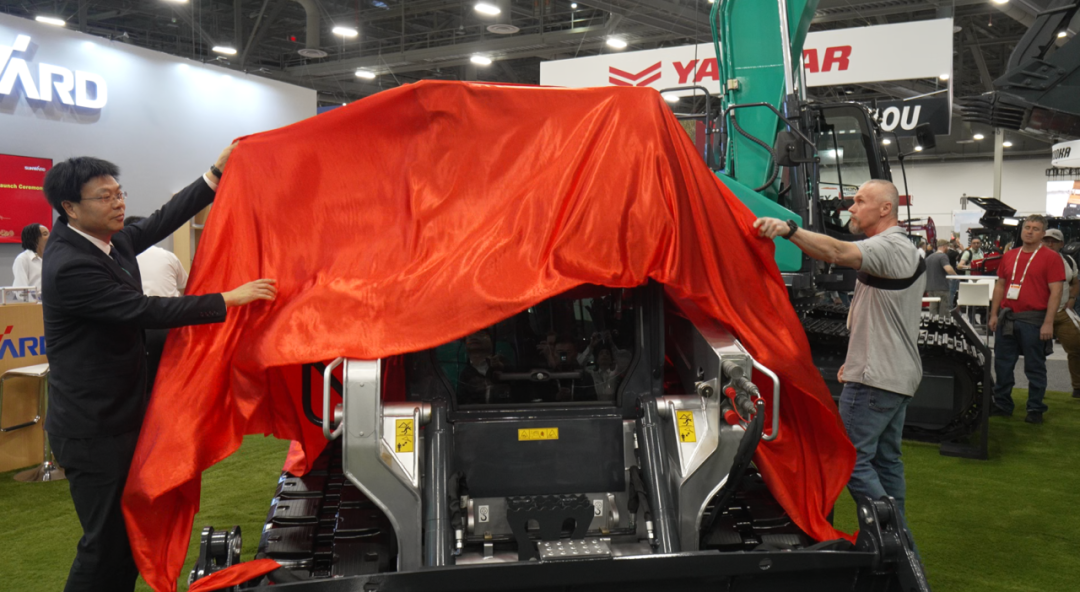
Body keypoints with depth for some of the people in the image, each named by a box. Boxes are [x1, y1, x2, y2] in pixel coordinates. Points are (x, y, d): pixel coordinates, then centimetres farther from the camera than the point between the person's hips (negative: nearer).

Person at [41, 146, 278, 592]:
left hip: (120, 418, 9)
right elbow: (148, 311, -25)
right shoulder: (70, 266, -22)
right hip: (94, 430, -9)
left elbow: (161, 222, 14)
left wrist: (216, 173, 11)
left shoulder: (112, 240, 5)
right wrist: (229, 299, -23)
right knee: (106, 542, -1)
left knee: (131, 531, 16)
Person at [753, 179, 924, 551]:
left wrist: (788, 229, -47)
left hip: (875, 378, -11)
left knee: (851, 459, -8)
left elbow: (837, 253, -36)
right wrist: (857, 359, 21)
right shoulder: (906, 250, 19)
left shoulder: (890, 247, -15)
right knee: (886, 459, 16)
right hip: (898, 375, 11)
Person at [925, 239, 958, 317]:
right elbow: (948, 269, -26)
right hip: (941, 288, -7)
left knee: (933, 313, 8)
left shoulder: (929, 257, 16)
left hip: (930, 288, 7)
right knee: (943, 314, -4)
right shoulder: (943, 256, -10)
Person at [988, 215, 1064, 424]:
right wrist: (994, 314, 9)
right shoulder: (1009, 256, 11)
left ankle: (1035, 409, 15)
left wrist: (1048, 322, -15)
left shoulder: (1051, 258, -4)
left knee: (1035, 368, 4)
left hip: (1033, 320, -5)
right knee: (1002, 364, 11)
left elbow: (1055, 292, -9)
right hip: (1006, 317, 5)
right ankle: (1002, 404, 22)